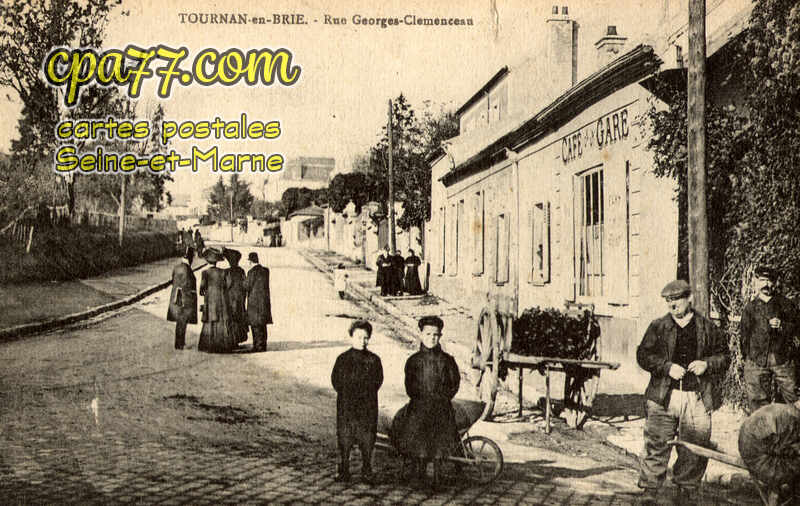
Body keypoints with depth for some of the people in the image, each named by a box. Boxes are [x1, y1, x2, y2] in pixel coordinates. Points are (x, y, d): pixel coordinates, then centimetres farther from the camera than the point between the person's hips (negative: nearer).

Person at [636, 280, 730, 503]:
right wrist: (667, 367, -11)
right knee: (657, 444, -3)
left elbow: (724, 356, 13)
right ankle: (650, 490, 8)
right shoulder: (657, 327, 6)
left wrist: (707, 364, -6)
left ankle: (686, 490, 21)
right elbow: (643, 355, 2)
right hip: (663, 396, -1)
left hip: (698, 398, 1)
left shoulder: (707, 328, 9)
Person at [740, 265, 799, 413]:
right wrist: (746, 357, 12)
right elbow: (744, 334, 15)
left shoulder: (785, 304, 8)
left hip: (782, 358, -1)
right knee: (757, 399, 3)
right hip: (756, 360, 1)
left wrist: (781, 326, -14)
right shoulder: (750, 308, 11)